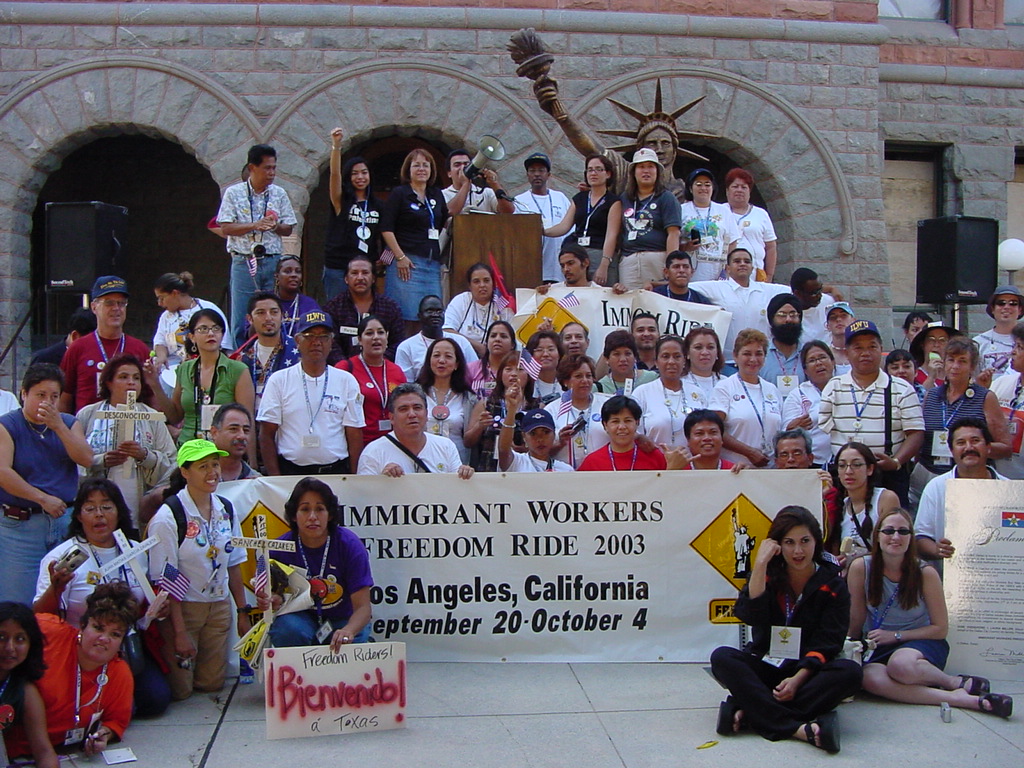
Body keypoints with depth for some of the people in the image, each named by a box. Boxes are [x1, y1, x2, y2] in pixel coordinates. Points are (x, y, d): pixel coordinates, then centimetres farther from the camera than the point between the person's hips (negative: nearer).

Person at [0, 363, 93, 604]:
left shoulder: (69, 423, 12)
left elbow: (86, 460, -3)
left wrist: (58, 426, -12)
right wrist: (43, 499, -13)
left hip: (67, 520, 4)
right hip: (20, 523, -3)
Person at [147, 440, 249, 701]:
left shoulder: (226, 509, 1)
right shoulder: (168, 516, -17)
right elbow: (165, 580, -17)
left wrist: (243, 611, 8)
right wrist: (179, 632, -17)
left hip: (219, 607, 5)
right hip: (182, 608, -5)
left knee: (212, 684, 9)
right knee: (180, 690, 2)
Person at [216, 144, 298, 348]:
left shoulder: (279, 194, 10)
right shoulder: (234, 193, 3)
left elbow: (288, 229, 11)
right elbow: (225, 228, -3)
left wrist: (275, 226, -11)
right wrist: (254, 226, -15)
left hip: (273, 262, 2)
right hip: (243, 262, -2)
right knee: (241, 318, -2)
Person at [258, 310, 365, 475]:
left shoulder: (347, 381, 7)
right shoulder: (279, 380, 5)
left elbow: (355, 434, 6)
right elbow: (267, 435, 3)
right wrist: (275, 477, -5)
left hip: (336, 471, 1)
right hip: (290, 470, -1)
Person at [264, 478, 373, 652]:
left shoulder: (349, 544, -17)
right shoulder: (281, 548, -13)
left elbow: (362, 606, -20)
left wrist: (347, 631, -41)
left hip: (344, 620, -1)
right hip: (300, 618, 1)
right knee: (288, 628, -31)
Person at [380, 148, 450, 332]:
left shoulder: (437, 195, 18)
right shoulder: (399, 193, 2)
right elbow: (386, 228, -5)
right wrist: (400, 257, -13)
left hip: (433, 263, 6)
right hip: (407, 262, -6)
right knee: (407, 317, -9)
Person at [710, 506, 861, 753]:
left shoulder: (833, 585, 0)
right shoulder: (768, 575, 3)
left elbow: (827, 643, -8)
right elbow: (749, 615, -16)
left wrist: (798, 678, -24)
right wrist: (761, 563, -20)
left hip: (809, 671, -1)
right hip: (764, 667, 1)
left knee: (849, 672, -31)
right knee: (721, 657, -27)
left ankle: (749, 712, -35)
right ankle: (799, 728, -39)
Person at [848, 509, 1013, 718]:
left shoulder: (925, 573, -9)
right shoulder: (861, 568, -9)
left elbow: (941, 629, -3)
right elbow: (854, 622, -2)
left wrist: (896, 635, -10)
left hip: (922, 641, -1)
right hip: (877, 647, 1)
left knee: (900, 664, -39)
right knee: (870, 678, -36)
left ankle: (958, 683, -11)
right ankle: (959, 698, -32)